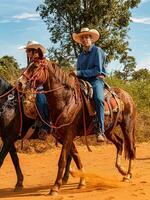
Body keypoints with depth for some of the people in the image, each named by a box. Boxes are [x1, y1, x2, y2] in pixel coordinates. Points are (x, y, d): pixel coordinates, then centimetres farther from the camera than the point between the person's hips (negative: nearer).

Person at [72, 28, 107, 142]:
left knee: (98, 99, -35)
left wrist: (80, 73, -13)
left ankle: (101, 131, -38)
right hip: (83, 81, 7)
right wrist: (75, 74, 0)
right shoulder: (81, 56, 21)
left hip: (96, 79, -7)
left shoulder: (97, 51, 1)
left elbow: (98, 70, -10)